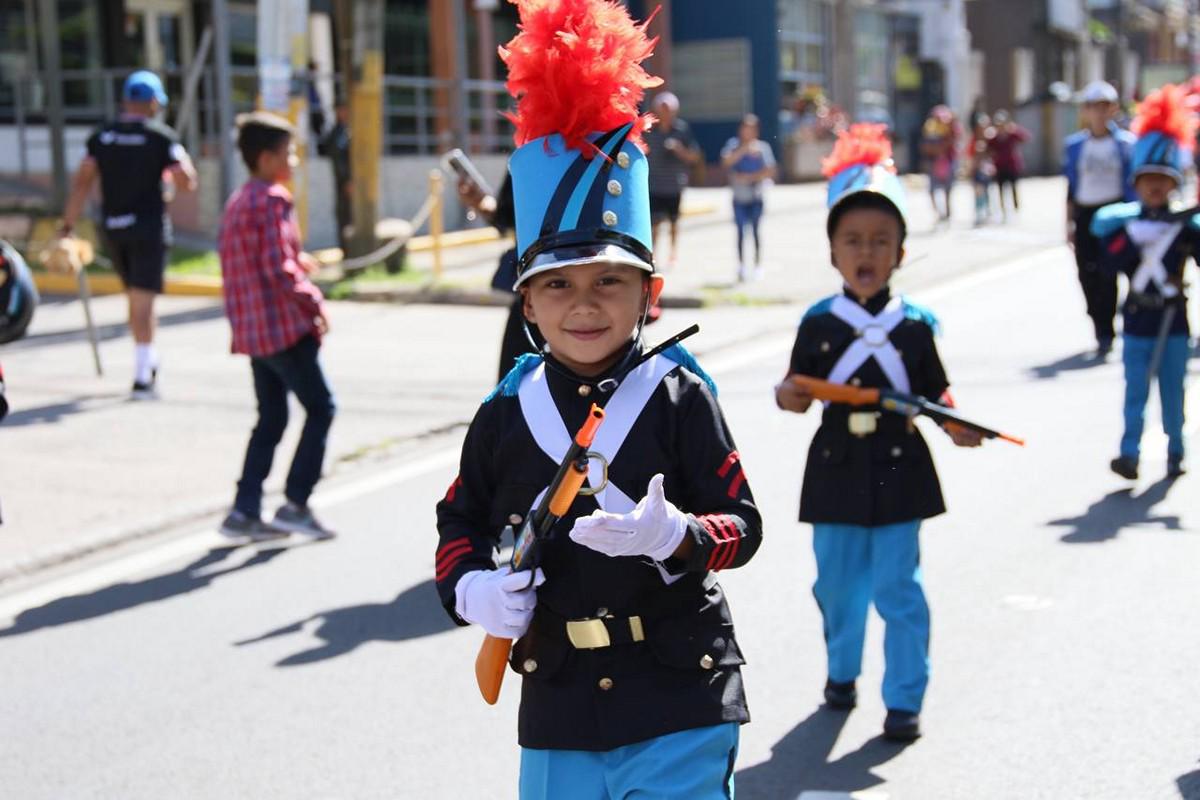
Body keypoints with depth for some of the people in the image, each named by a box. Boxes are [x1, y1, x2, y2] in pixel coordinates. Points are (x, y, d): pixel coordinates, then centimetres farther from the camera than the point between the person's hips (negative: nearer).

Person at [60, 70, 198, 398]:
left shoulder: (102, 137, 6)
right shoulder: (161, 137, -6)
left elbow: (82, 181, -2)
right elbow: (188, 181, -10)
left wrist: (68, 226, -2)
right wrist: (182, 158, 11)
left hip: (112, 228, 4)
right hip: (148, 226, -4)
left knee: (136, 296, 21)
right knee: (143, 300, -4)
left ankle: (149, 361, 30)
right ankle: (142, 377, -7)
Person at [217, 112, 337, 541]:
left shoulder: (237, 202, 15)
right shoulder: (273, 201, -13)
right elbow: (279, 268, -21)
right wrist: (315, 302, -12)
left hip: (251, 329, 9)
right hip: (284, 327, -9)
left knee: (271, 418, 14)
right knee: (320, 408, 1)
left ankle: (245, 511, 12)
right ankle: (295, 504, 0)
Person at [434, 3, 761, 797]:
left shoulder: (678, 397, -8)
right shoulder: (507, 412, 0)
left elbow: (742, 523, -7)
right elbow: (461, 522, 10)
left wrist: (675, 536, -27)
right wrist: (471, 589, -9)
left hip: (680, 705, -3)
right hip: (557, 708, 3)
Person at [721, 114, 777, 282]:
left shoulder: (762, 147, -1)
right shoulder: (734, 145, 0)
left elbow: (770, 172, -6)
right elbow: (726, 162, -16)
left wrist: (749, 177, -14)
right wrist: (744, 149, -20)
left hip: (755, 196, -1)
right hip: (739, 197, 1)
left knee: (755, 230, -1)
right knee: (741, 231, 3)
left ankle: (758, 266, 6)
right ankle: (741, 266, 11)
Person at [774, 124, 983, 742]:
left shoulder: (914, 325, -2)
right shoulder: (817, 324, -1)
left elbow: (935, 393, 4)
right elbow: (799, 389, 5)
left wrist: (957, 427, -14)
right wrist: (787, 397, -18)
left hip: (898, 469, -1)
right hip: (837, 469, 1)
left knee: (898, 588, 0)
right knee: (837, 583, 14)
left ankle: (905, 699, 11)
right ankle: (841, 672, 37)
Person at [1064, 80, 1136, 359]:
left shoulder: (1126, 143, 2)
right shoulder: (1075, 145, 8)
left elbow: (1134, 183, 4)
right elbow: (1070, 188, 12)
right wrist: (1069, 224, 9)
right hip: (1085, 214, 3)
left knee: (1108, 273, -10)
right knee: (1088, 275, 2)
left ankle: (1105, 334, -7)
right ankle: (1103, 330, 19)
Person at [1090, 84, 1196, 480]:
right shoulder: (1123, 223, 0)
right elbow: (1109, 262, -12)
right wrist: (1134, 238, -21)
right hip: (1137, 318, 0)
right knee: (1136, 390, 0)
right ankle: (1130, 453, 0)